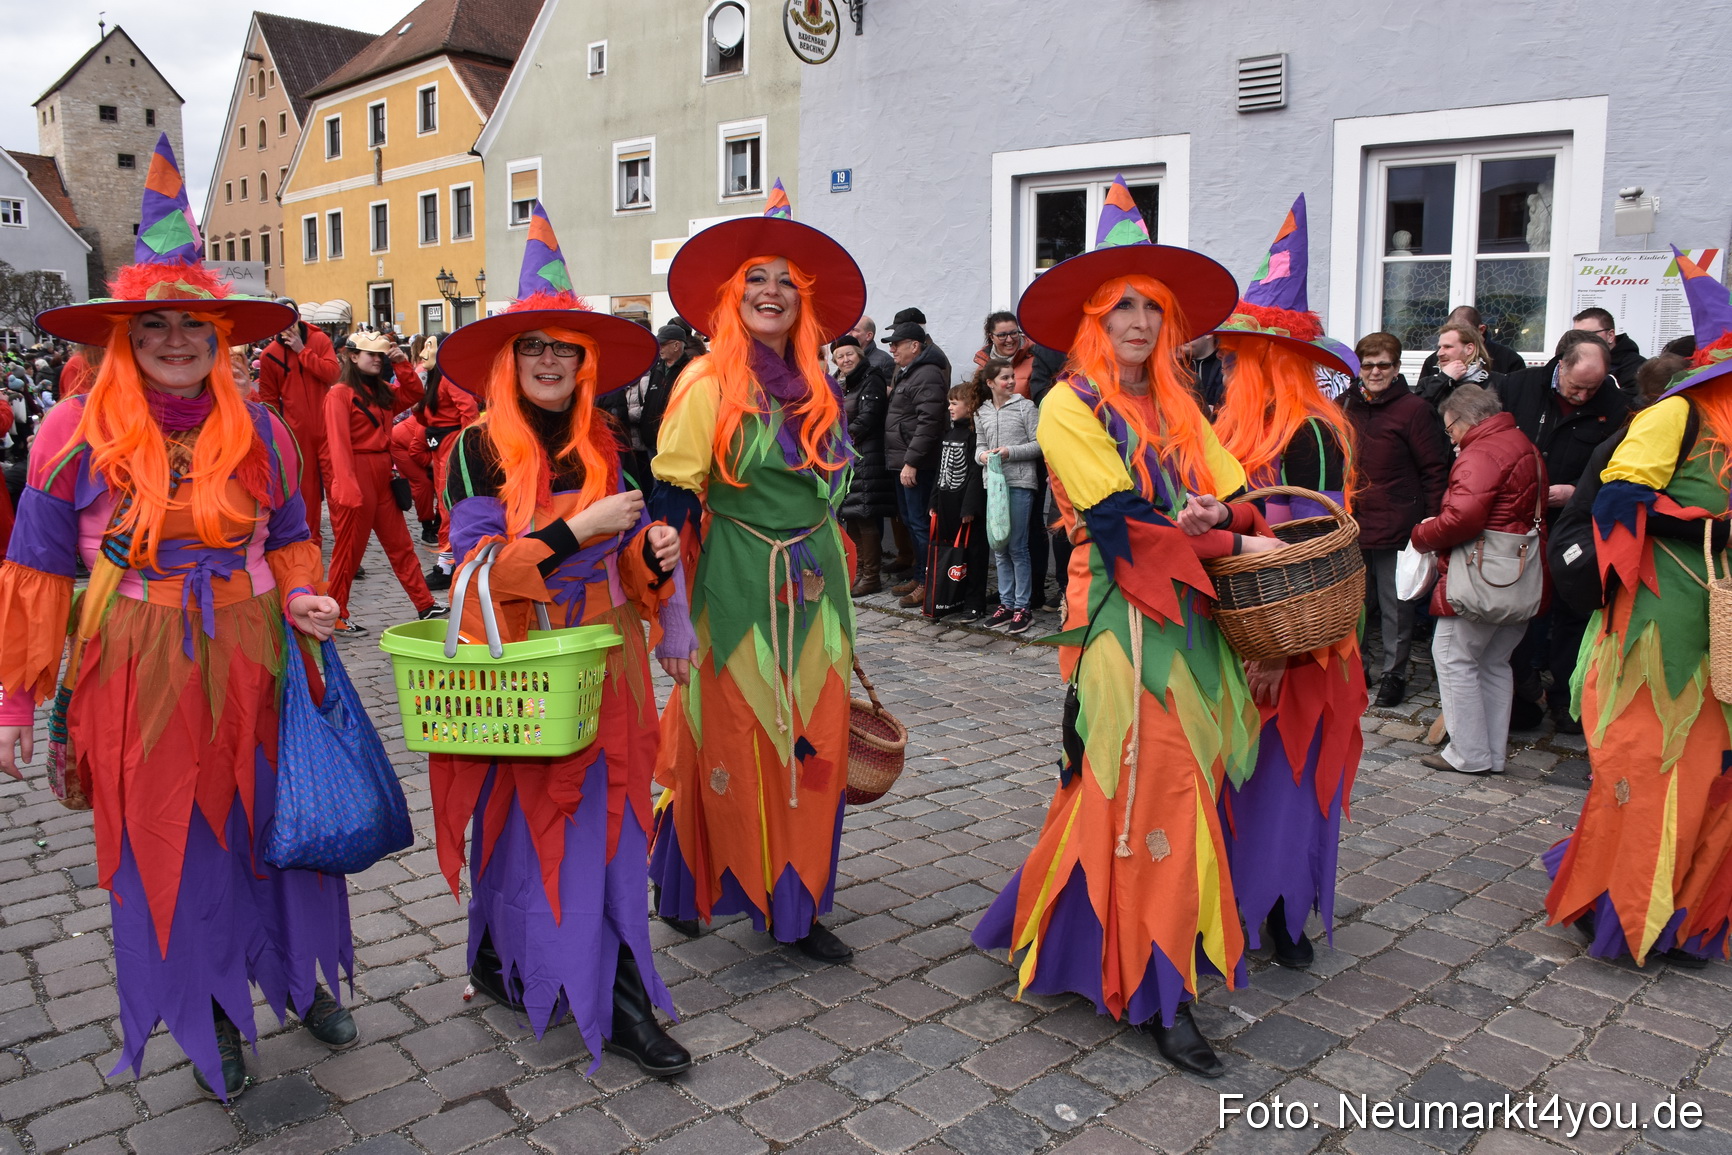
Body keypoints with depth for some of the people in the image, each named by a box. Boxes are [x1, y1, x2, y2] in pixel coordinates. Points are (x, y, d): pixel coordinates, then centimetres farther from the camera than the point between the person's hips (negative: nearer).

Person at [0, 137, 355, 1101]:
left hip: (251, 660, 1)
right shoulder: (77, 433, -5)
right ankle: (211, 1017, 31)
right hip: (139, 672, -1)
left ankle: (306, 978, 34)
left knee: (277, 826, 11)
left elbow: (291, 538, 14)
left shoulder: (260, 431, 1)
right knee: (165, 848, 10)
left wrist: (303, 598, -7)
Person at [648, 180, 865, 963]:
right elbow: (673, 495, -12)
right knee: (734, 740, 3)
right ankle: (687, 886, 25)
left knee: (812, 745, 8)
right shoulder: (708, 384, -8)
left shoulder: (818, 387, 10)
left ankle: (796, 906, 20)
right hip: (738, 584, -5)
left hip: (812, 587, 6)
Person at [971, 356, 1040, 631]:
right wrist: (982, 454, -5)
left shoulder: (1025, 407, -2)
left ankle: (1023, 607, 3)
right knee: (999, 547, 10)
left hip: (1020, 484, -5)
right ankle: (1006, 603, 20)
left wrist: (1010, 452, -15)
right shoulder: (982, 413, 12)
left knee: (1017, 547, -5)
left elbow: (1039, 444, -4)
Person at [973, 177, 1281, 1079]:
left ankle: (1063, 930, 29)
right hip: (1124, 620, -7)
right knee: (1149, 792, -6)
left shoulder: (1176, 408, 15)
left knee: (1174, 785, 11)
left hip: (1188, 617, 7)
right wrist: (1231, 545, -11)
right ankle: (1156, 992, 5)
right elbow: (1122, 526, -15)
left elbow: (1239, 495, 12)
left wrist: (1219, 513, -11)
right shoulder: (1070, 406, -5)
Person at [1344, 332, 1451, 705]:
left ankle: (1393, 672, 18)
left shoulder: (1414, 409, -6)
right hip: (1352, 524, 5)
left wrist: (1430, 523, -9)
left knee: (1395, 605, 5)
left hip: (1397, 529, -5)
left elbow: (1435, 470, -6)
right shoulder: (1347, 407, 10)